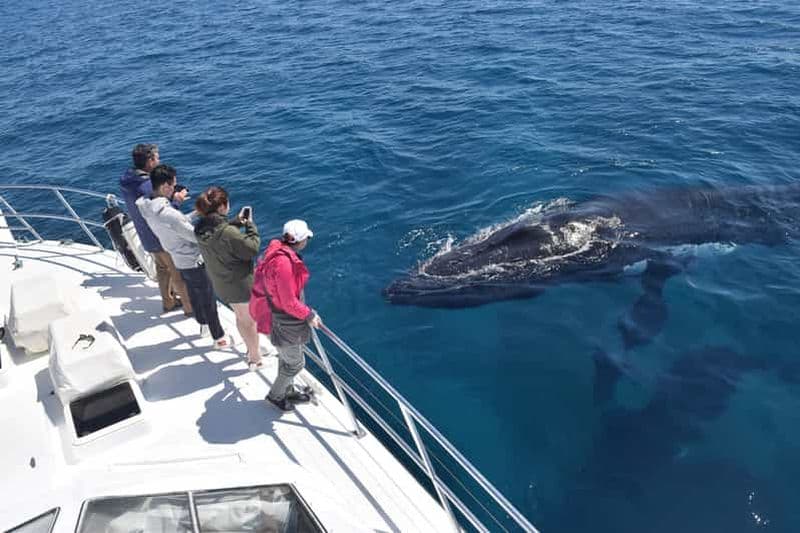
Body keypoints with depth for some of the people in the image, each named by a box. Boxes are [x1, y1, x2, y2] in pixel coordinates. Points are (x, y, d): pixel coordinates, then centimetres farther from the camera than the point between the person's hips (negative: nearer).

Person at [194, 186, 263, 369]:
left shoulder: (201, 228, -10)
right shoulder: (228, 233, -34)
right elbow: (252, 249, -23)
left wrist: (236, 223, -2)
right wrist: (250, 225, -12)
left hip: (221, 284, 8)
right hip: (241, 285, -7)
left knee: (240, 317, 29)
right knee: (251, 321, 16)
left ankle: (250, 348, 51)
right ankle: (255, 359, 35)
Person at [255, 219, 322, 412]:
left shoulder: (277, 251, -4)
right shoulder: (285, 263, -34)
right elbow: (289, 303, -28)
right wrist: (309, 315, -13)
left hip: (279, 315, 9)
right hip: (284, 323, -9)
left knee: (286, 357, 27)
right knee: (296, 363, 11)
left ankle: (287, 391, 46)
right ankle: (276, 394, 32)